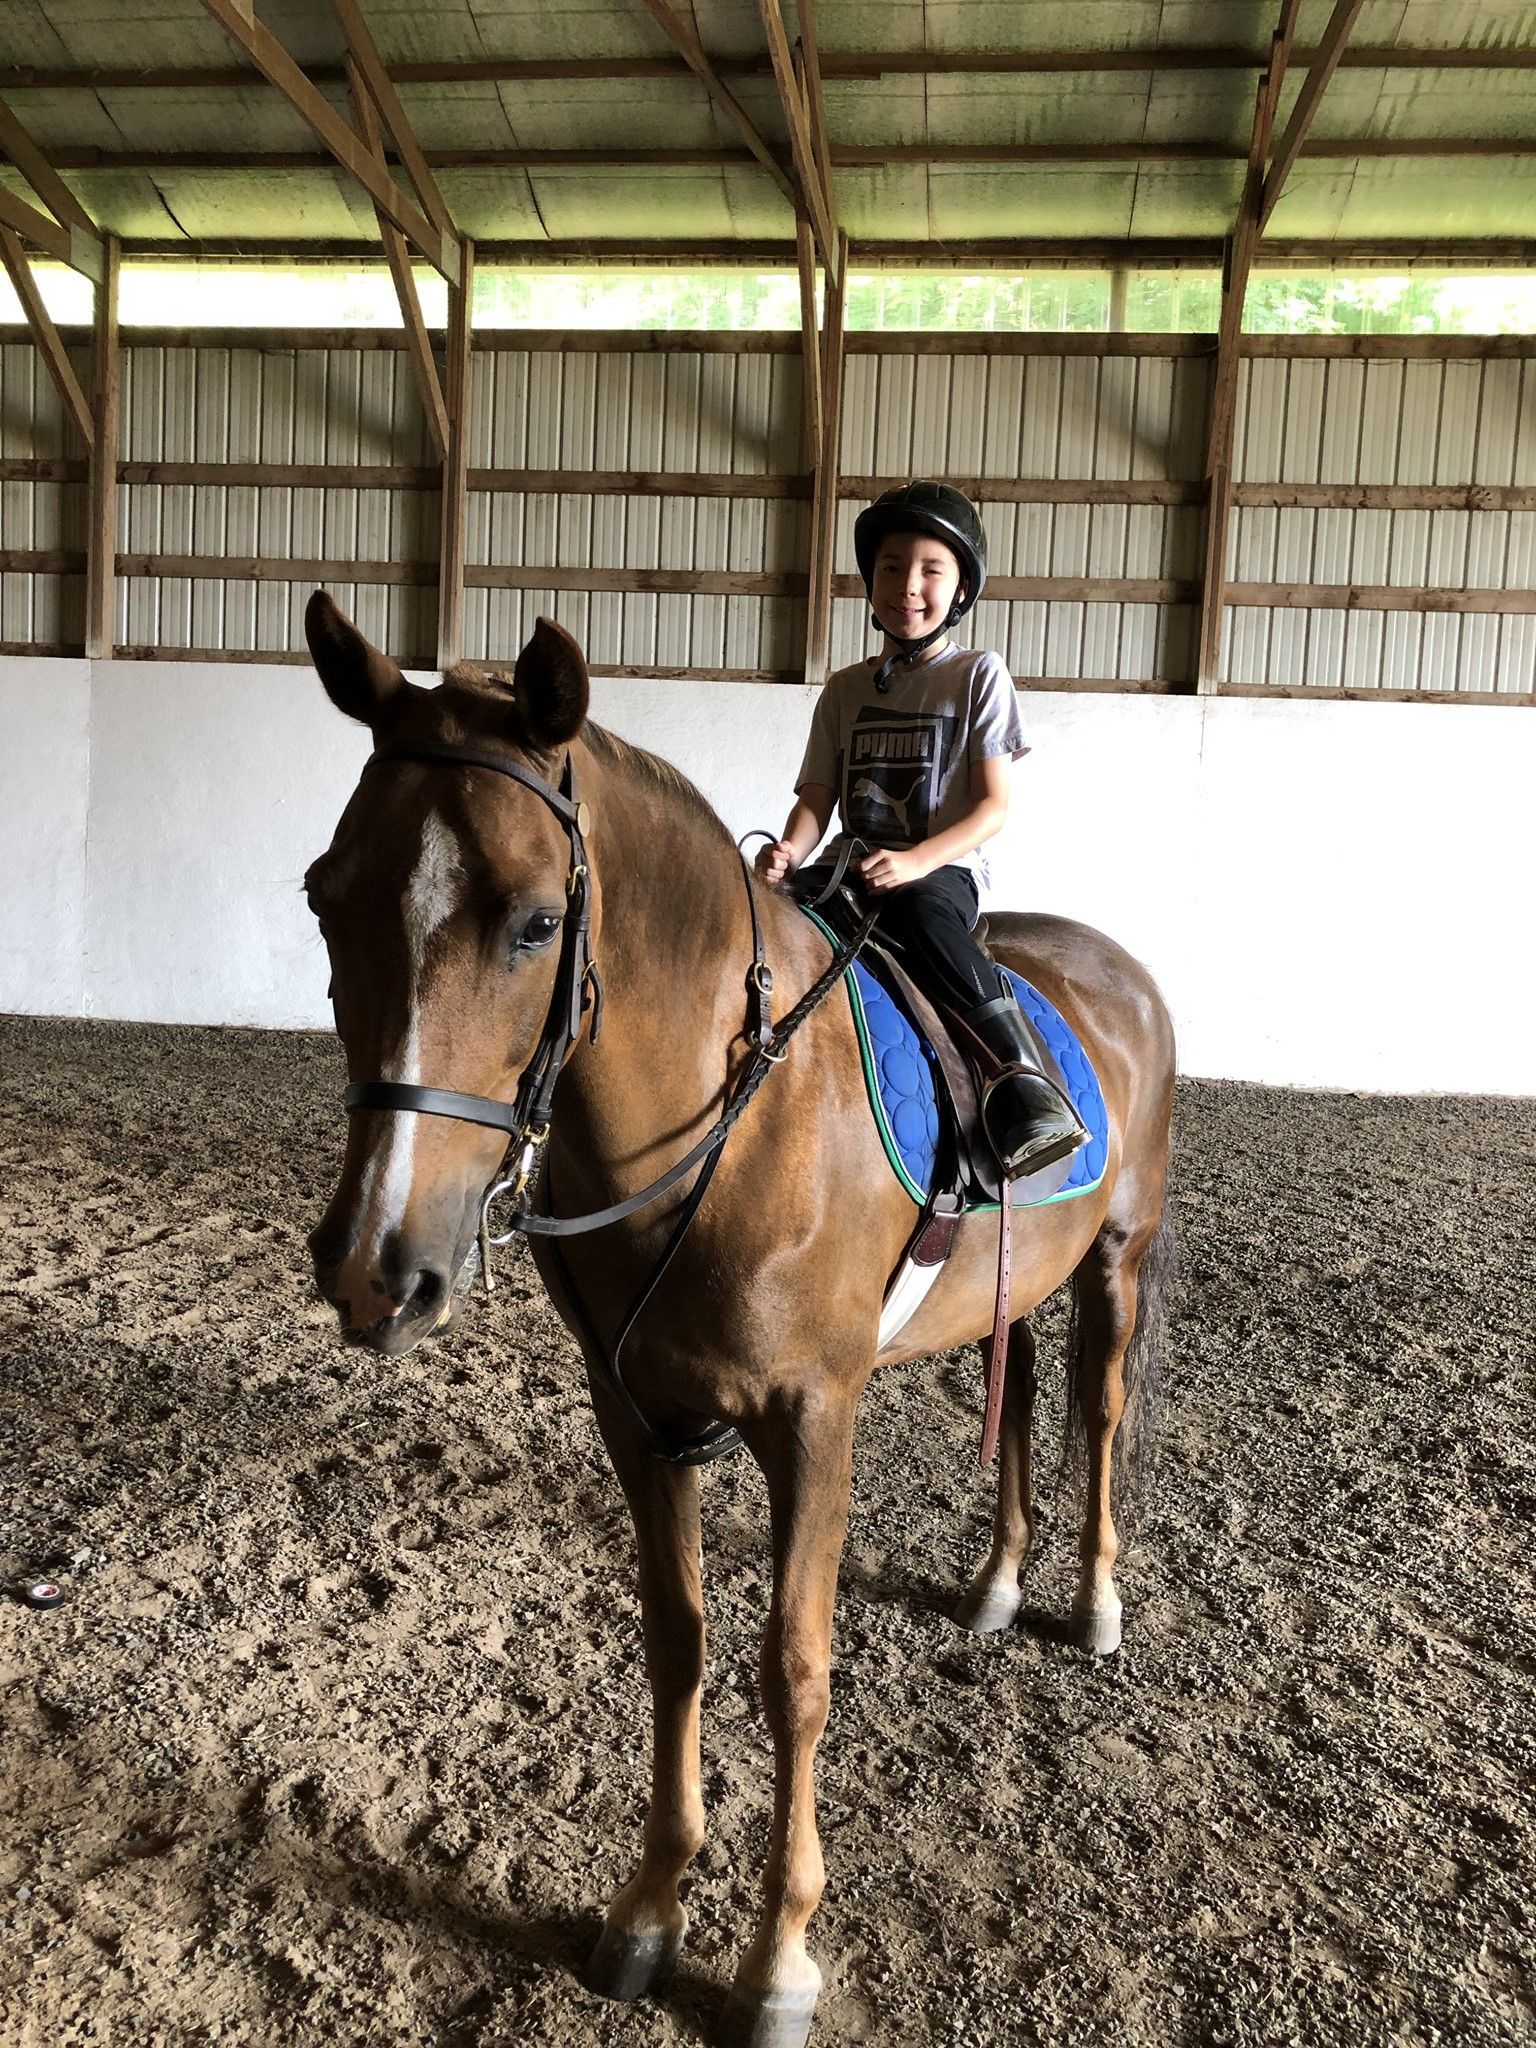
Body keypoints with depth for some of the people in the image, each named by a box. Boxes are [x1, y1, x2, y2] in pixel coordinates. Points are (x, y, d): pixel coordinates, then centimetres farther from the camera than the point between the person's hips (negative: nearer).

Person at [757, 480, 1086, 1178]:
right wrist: (791, 852, -14)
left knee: (916, 911, -39)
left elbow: (992, 806, -4)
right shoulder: (846, 689, 16)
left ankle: (1024, 1081, -41)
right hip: (852, 867, 4)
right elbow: (817, 798, 10)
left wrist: (913, 863, -20)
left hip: (944, 870, -4)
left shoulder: (978, 676, 4)